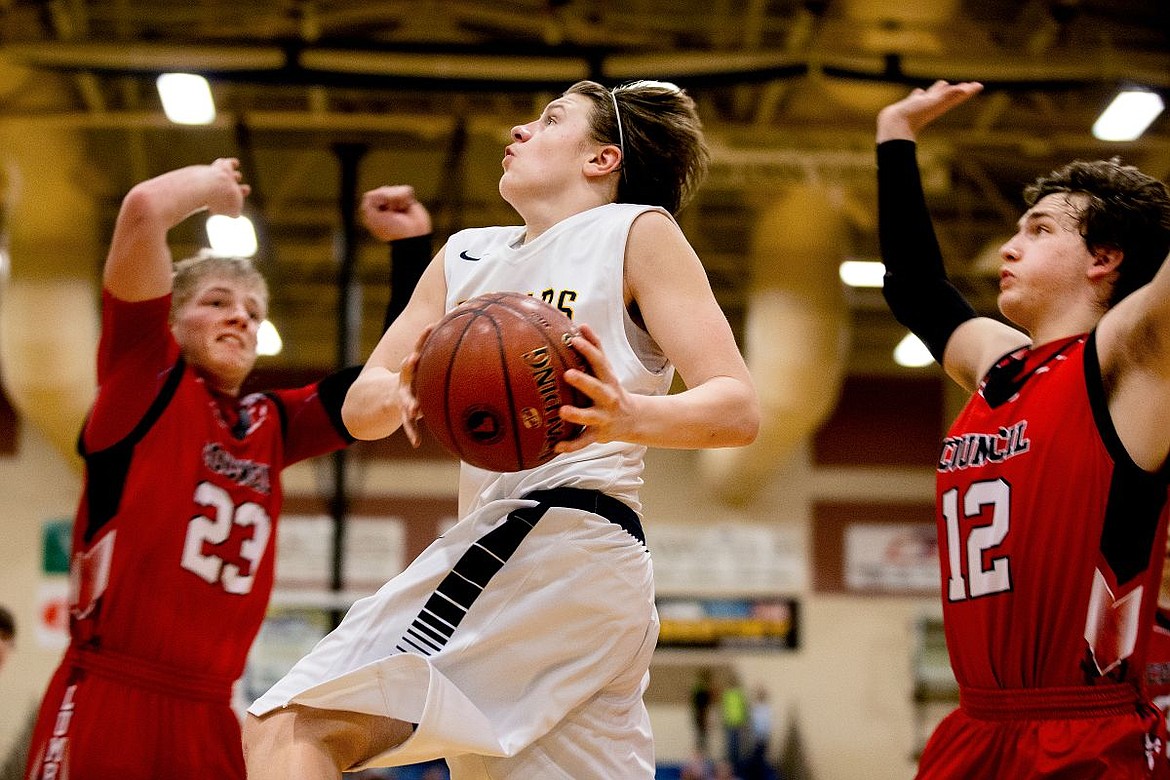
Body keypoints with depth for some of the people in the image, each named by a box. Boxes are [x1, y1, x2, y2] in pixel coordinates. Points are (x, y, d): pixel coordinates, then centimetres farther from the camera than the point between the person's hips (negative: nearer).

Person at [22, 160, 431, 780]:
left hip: (208, 716, 6)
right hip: (107, 703, -6)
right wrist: (212, 182, 7)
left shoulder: (272, 426, 16)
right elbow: (143, 208, -12)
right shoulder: (149, 385, 1)